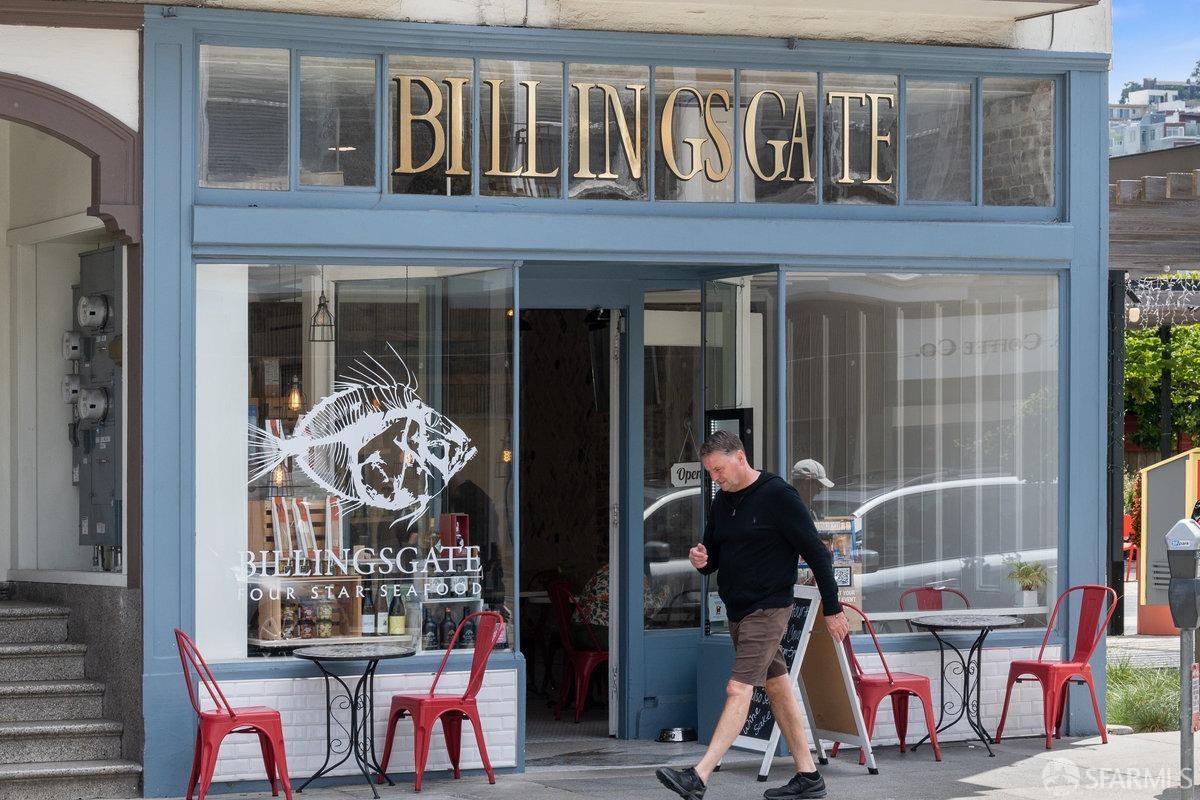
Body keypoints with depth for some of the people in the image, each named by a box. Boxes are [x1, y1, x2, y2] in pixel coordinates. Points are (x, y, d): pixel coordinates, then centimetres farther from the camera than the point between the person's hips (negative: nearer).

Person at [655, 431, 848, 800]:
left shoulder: (778, 496, -13)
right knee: (777, 688, 11)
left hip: (768, 609, -8)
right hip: (737, 611, 8)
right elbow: (714, 557, 19)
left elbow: (816, 553, -10)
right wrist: (701, 560, -7)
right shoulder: (721, 503, 10)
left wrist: (833, 609, -8)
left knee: (738, 690, -15)